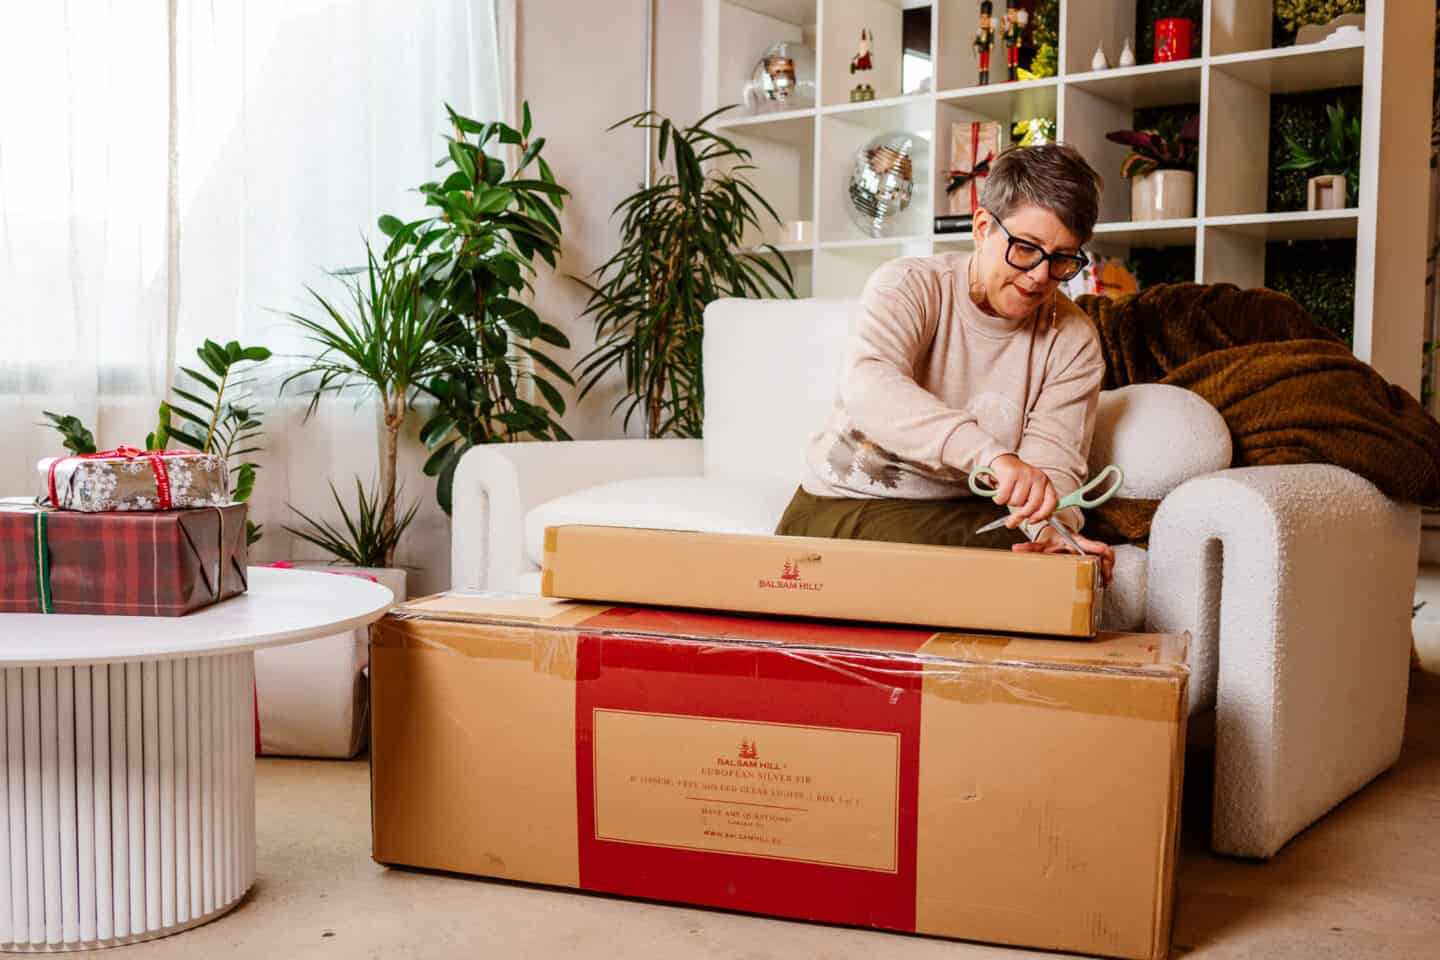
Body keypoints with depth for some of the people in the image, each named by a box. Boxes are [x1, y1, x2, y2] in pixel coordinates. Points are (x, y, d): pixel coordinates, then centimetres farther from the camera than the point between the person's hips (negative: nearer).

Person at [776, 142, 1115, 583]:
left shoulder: (1072, 340, 0)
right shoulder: (908, 285, -11)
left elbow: (1053, 460, -8)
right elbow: (869, 386, -32)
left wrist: (1052, 528, -33)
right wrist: (989, 453, -47)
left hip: (971, 517, 3)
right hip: (846, 504, -2)